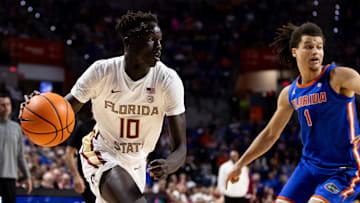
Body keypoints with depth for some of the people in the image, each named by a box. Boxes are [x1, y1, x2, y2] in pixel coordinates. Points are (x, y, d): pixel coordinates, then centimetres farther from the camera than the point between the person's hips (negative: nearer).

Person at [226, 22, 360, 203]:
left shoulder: (338, 77, -11)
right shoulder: (290, 94, 6)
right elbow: (270, 134, 17)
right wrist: (240, 164, 15)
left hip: (344, 169, -6)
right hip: (309, 165, 6)